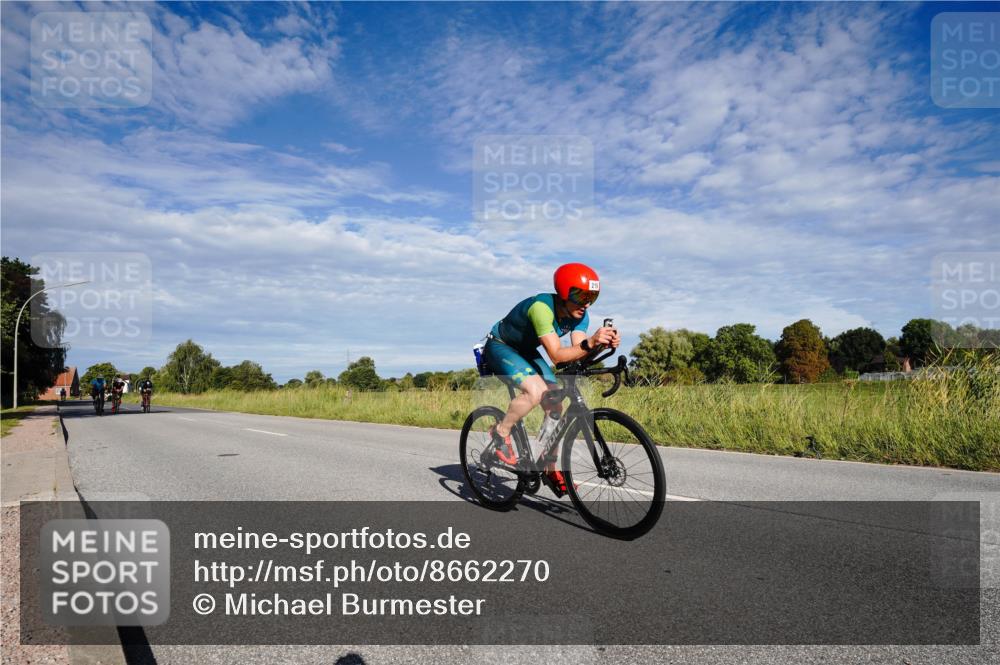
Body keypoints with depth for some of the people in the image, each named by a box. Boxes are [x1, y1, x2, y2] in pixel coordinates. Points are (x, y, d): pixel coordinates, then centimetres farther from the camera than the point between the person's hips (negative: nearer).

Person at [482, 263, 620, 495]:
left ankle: (550, 468, 11)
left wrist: (604, 344, -40)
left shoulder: (580, 315, -13)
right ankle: (501, 432, -7)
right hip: (500, 346, -7)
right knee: (535, 390, -32)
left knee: (555, 405, -5)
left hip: (526, 352, 7)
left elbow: (577, 352, -22)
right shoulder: (541, 307, -36)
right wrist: (590, 343, -57)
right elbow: (557, 355, -42)